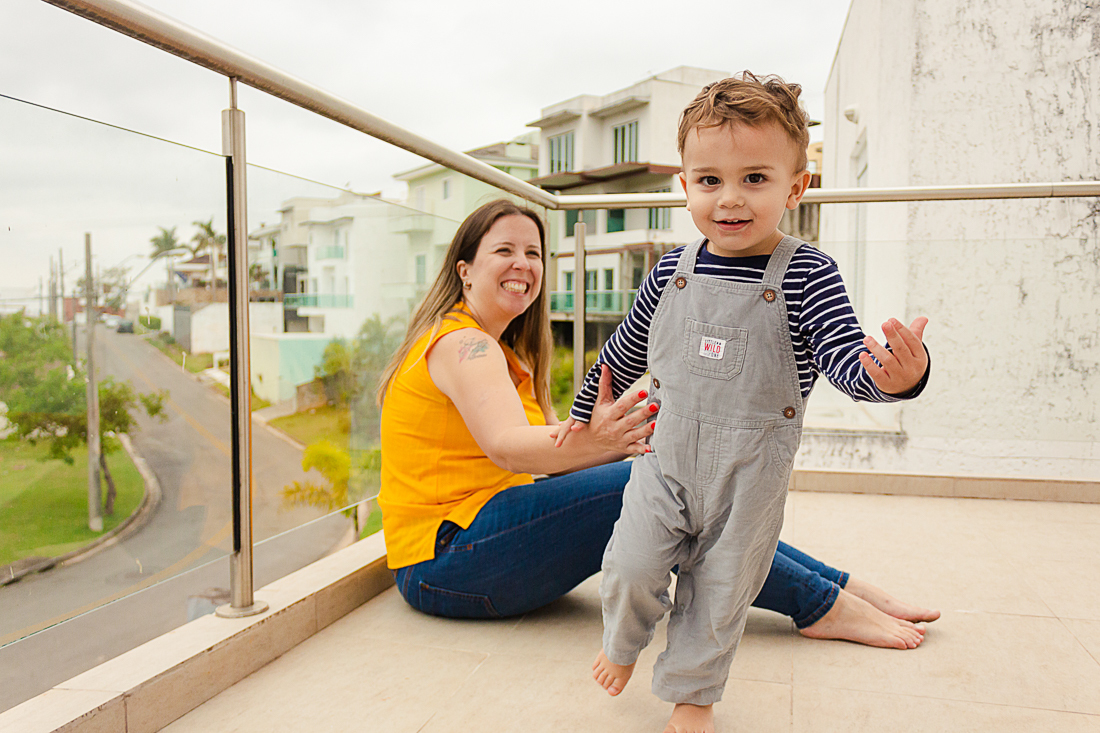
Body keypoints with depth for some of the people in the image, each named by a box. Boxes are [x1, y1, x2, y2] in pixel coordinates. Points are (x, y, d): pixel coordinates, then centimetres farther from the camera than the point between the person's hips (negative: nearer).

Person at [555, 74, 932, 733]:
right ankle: (624, 645, 35)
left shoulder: (807, 275, -13)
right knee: (630, 567, 1)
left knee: (719, 592, 12)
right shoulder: (672, 272, -4)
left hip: (750, 475, -2)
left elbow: (844, 356, -20)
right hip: (666, 460, 2)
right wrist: (586, 409, 21)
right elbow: (626, 349, 10)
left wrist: (894, 375, -43)